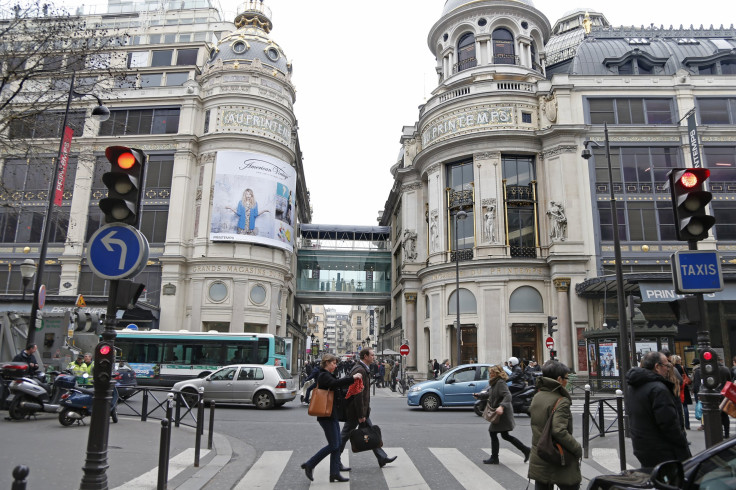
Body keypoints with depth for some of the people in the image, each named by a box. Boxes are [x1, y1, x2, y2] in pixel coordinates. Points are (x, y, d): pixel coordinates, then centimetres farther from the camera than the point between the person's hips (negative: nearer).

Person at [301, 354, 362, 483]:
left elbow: (337, 384, 24)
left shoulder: (327, 375, 18)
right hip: (327, 416, -10)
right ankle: (309, 465, 3)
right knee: (333, 445, -7)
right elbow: (335, 383, -34)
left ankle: (335, 473, 14)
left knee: (337, 444, 9)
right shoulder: (324, 376, -15)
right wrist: (352, 378, -37)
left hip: (332, 415, 10)